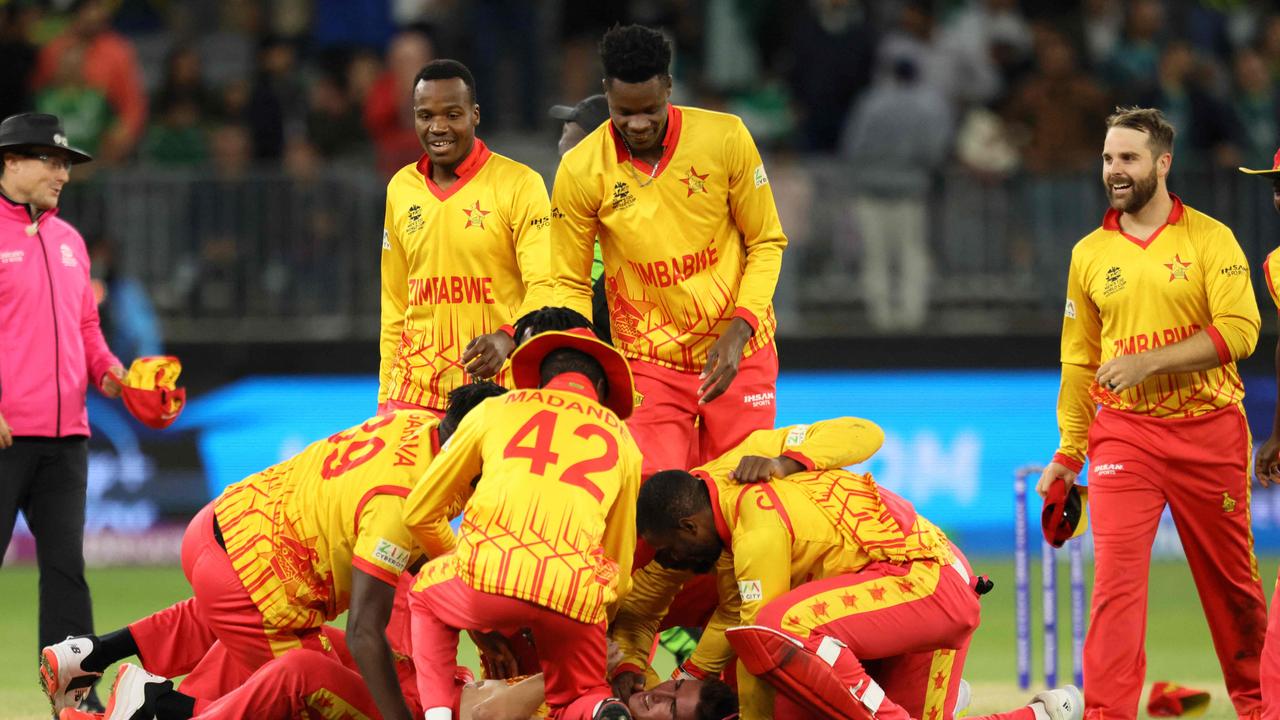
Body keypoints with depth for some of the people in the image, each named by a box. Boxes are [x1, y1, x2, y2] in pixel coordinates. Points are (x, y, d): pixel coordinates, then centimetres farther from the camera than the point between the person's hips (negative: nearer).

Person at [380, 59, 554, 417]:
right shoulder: (401, 189, 12)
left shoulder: (519, 184, -3)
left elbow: (545, 286, -10)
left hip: (497, 387, -4)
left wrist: (508, 337, -29)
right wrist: (387, 393, 16)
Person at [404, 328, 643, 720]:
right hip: (577, 594, 1)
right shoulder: (621, 439, 27)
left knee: (425, 594, 33)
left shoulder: (495, 409, 24)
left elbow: (419, 512, 30)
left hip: (493, 572, -1)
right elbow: (619, 571, 29)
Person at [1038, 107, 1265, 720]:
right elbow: (1079, 363, 14)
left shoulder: (1210, 238, -1)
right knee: (1116, 574, -12)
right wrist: (1068, 453, 11)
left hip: (1210, 432, -1)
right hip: (1123, 435, 1)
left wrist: (1149, 361, -20)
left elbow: (1238, 331, -13)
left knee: (1230, 577, 9)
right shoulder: (1090, 254, 9)